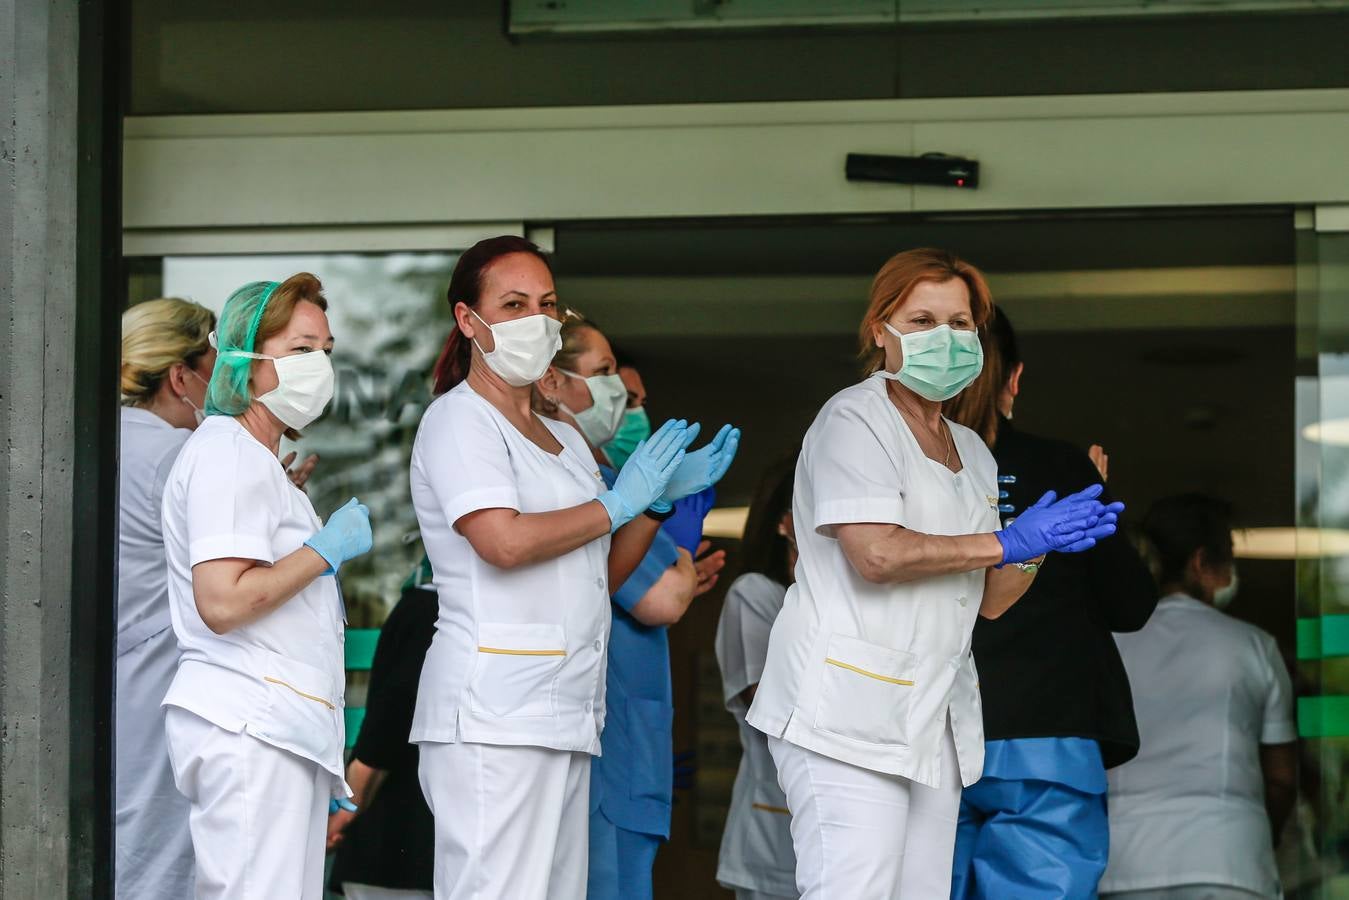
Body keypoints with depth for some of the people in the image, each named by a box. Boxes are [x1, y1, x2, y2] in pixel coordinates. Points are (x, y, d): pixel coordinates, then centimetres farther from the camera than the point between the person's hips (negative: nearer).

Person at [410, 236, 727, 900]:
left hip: (565, 714, 8)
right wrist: (616, 504, -5)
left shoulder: (565, 440, 23)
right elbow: (504, 541, -18)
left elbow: (600, 576, 23)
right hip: (494, 712, -8)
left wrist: (660, 498, 10)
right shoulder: (458, 419, -2)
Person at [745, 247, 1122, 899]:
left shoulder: (971, 450, 20)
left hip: (934, 717, 8)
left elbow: (990, 601, 18)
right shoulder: (854, 419, -3)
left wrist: (1037, 549, -2)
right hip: (850, 709, -8)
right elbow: (876, 553, -18)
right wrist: (1004, 543, -12)